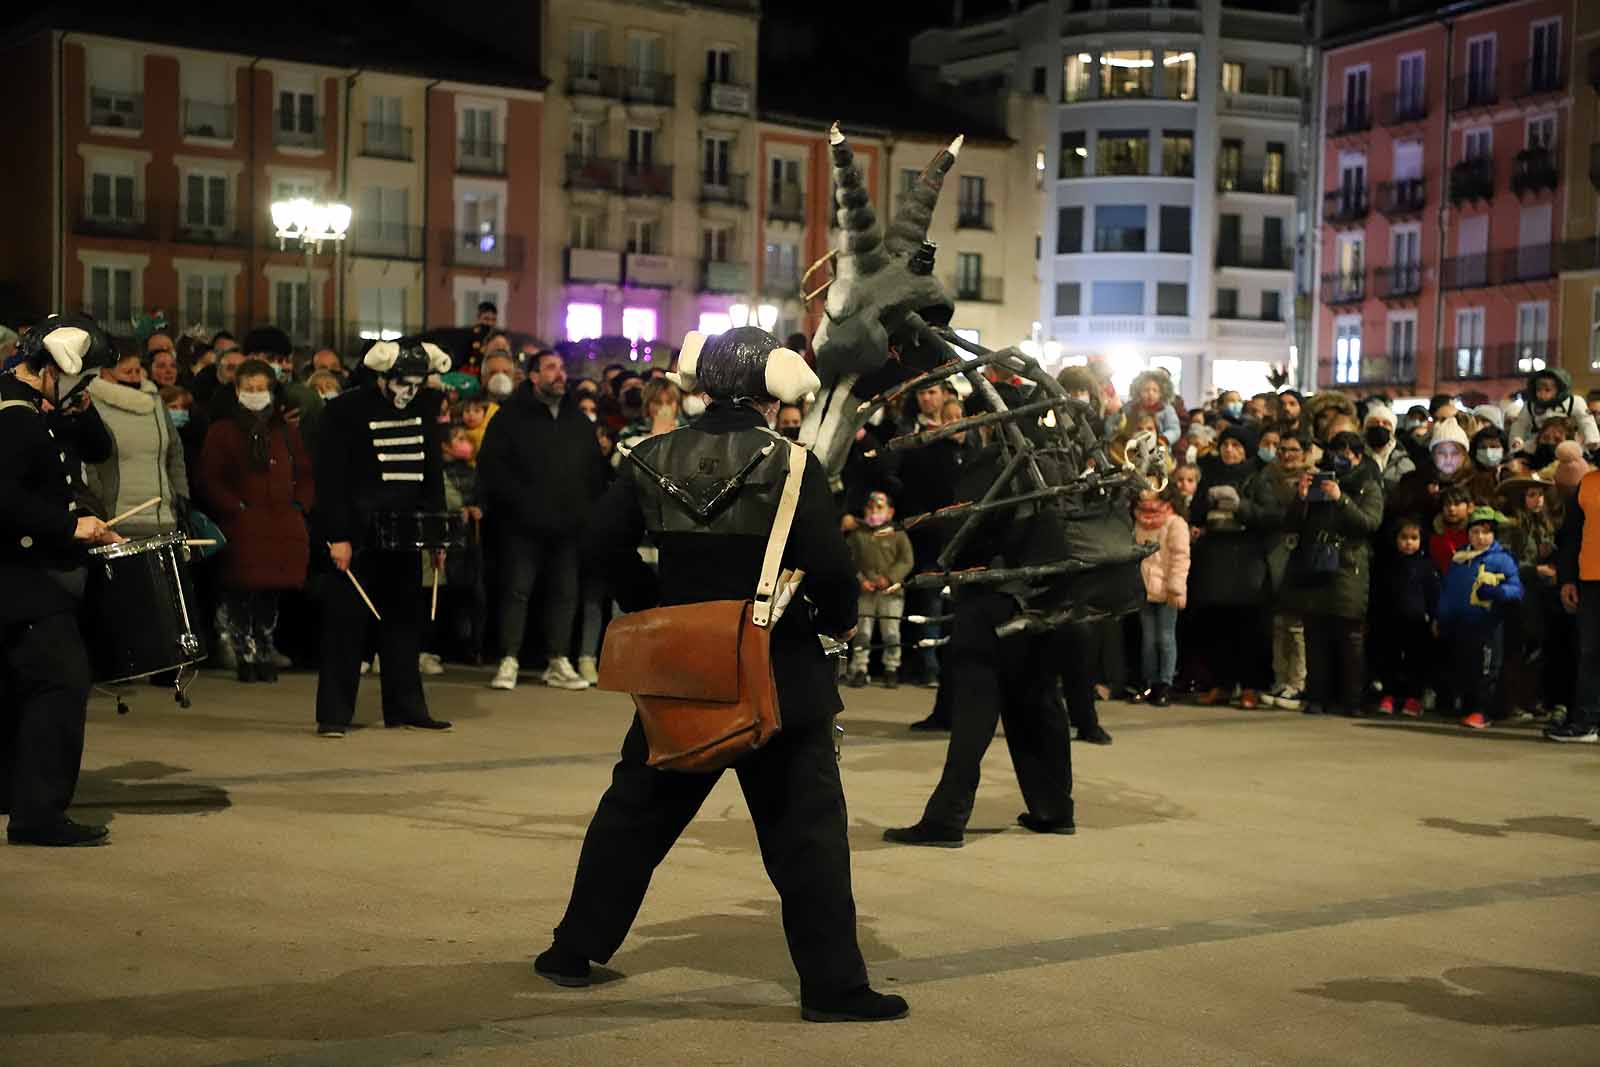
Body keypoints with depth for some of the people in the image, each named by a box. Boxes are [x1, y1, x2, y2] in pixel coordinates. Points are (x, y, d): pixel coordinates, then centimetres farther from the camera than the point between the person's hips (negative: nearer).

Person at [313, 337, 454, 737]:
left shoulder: (425, 406, 9)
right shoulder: (346, 410, -7)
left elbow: (433, 472, 15)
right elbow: (330, 478, -9)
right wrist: (337, 537, -14)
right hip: (358, 535, -5)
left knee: (404, 620, 9)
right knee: (346, 621, -3)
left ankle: (406, 708, 17)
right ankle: (333, 713, 2)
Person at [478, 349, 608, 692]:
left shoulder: (578, 420, 15)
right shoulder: (512, 416, 0)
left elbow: (596, 468, 18)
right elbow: (491, 465, -6)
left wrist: (586, 506, 5)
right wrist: (519, 499, -15)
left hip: (568, 523, 5)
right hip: (523, 523, -4)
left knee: (565, 592, 6)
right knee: (516, 590, -4)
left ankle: (558, 662, 14)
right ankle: (508, 661, 0)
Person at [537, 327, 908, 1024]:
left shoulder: (655, 459, 0)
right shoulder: (791, 464, -12)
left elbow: (603, 543, 4)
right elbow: (828, 566, -16)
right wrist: (839, 621, 3)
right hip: (777, 675, -4)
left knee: (636, 810, 17)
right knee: (805, 828, 3)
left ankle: (576, 949, 24)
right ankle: (832, 984, 4)